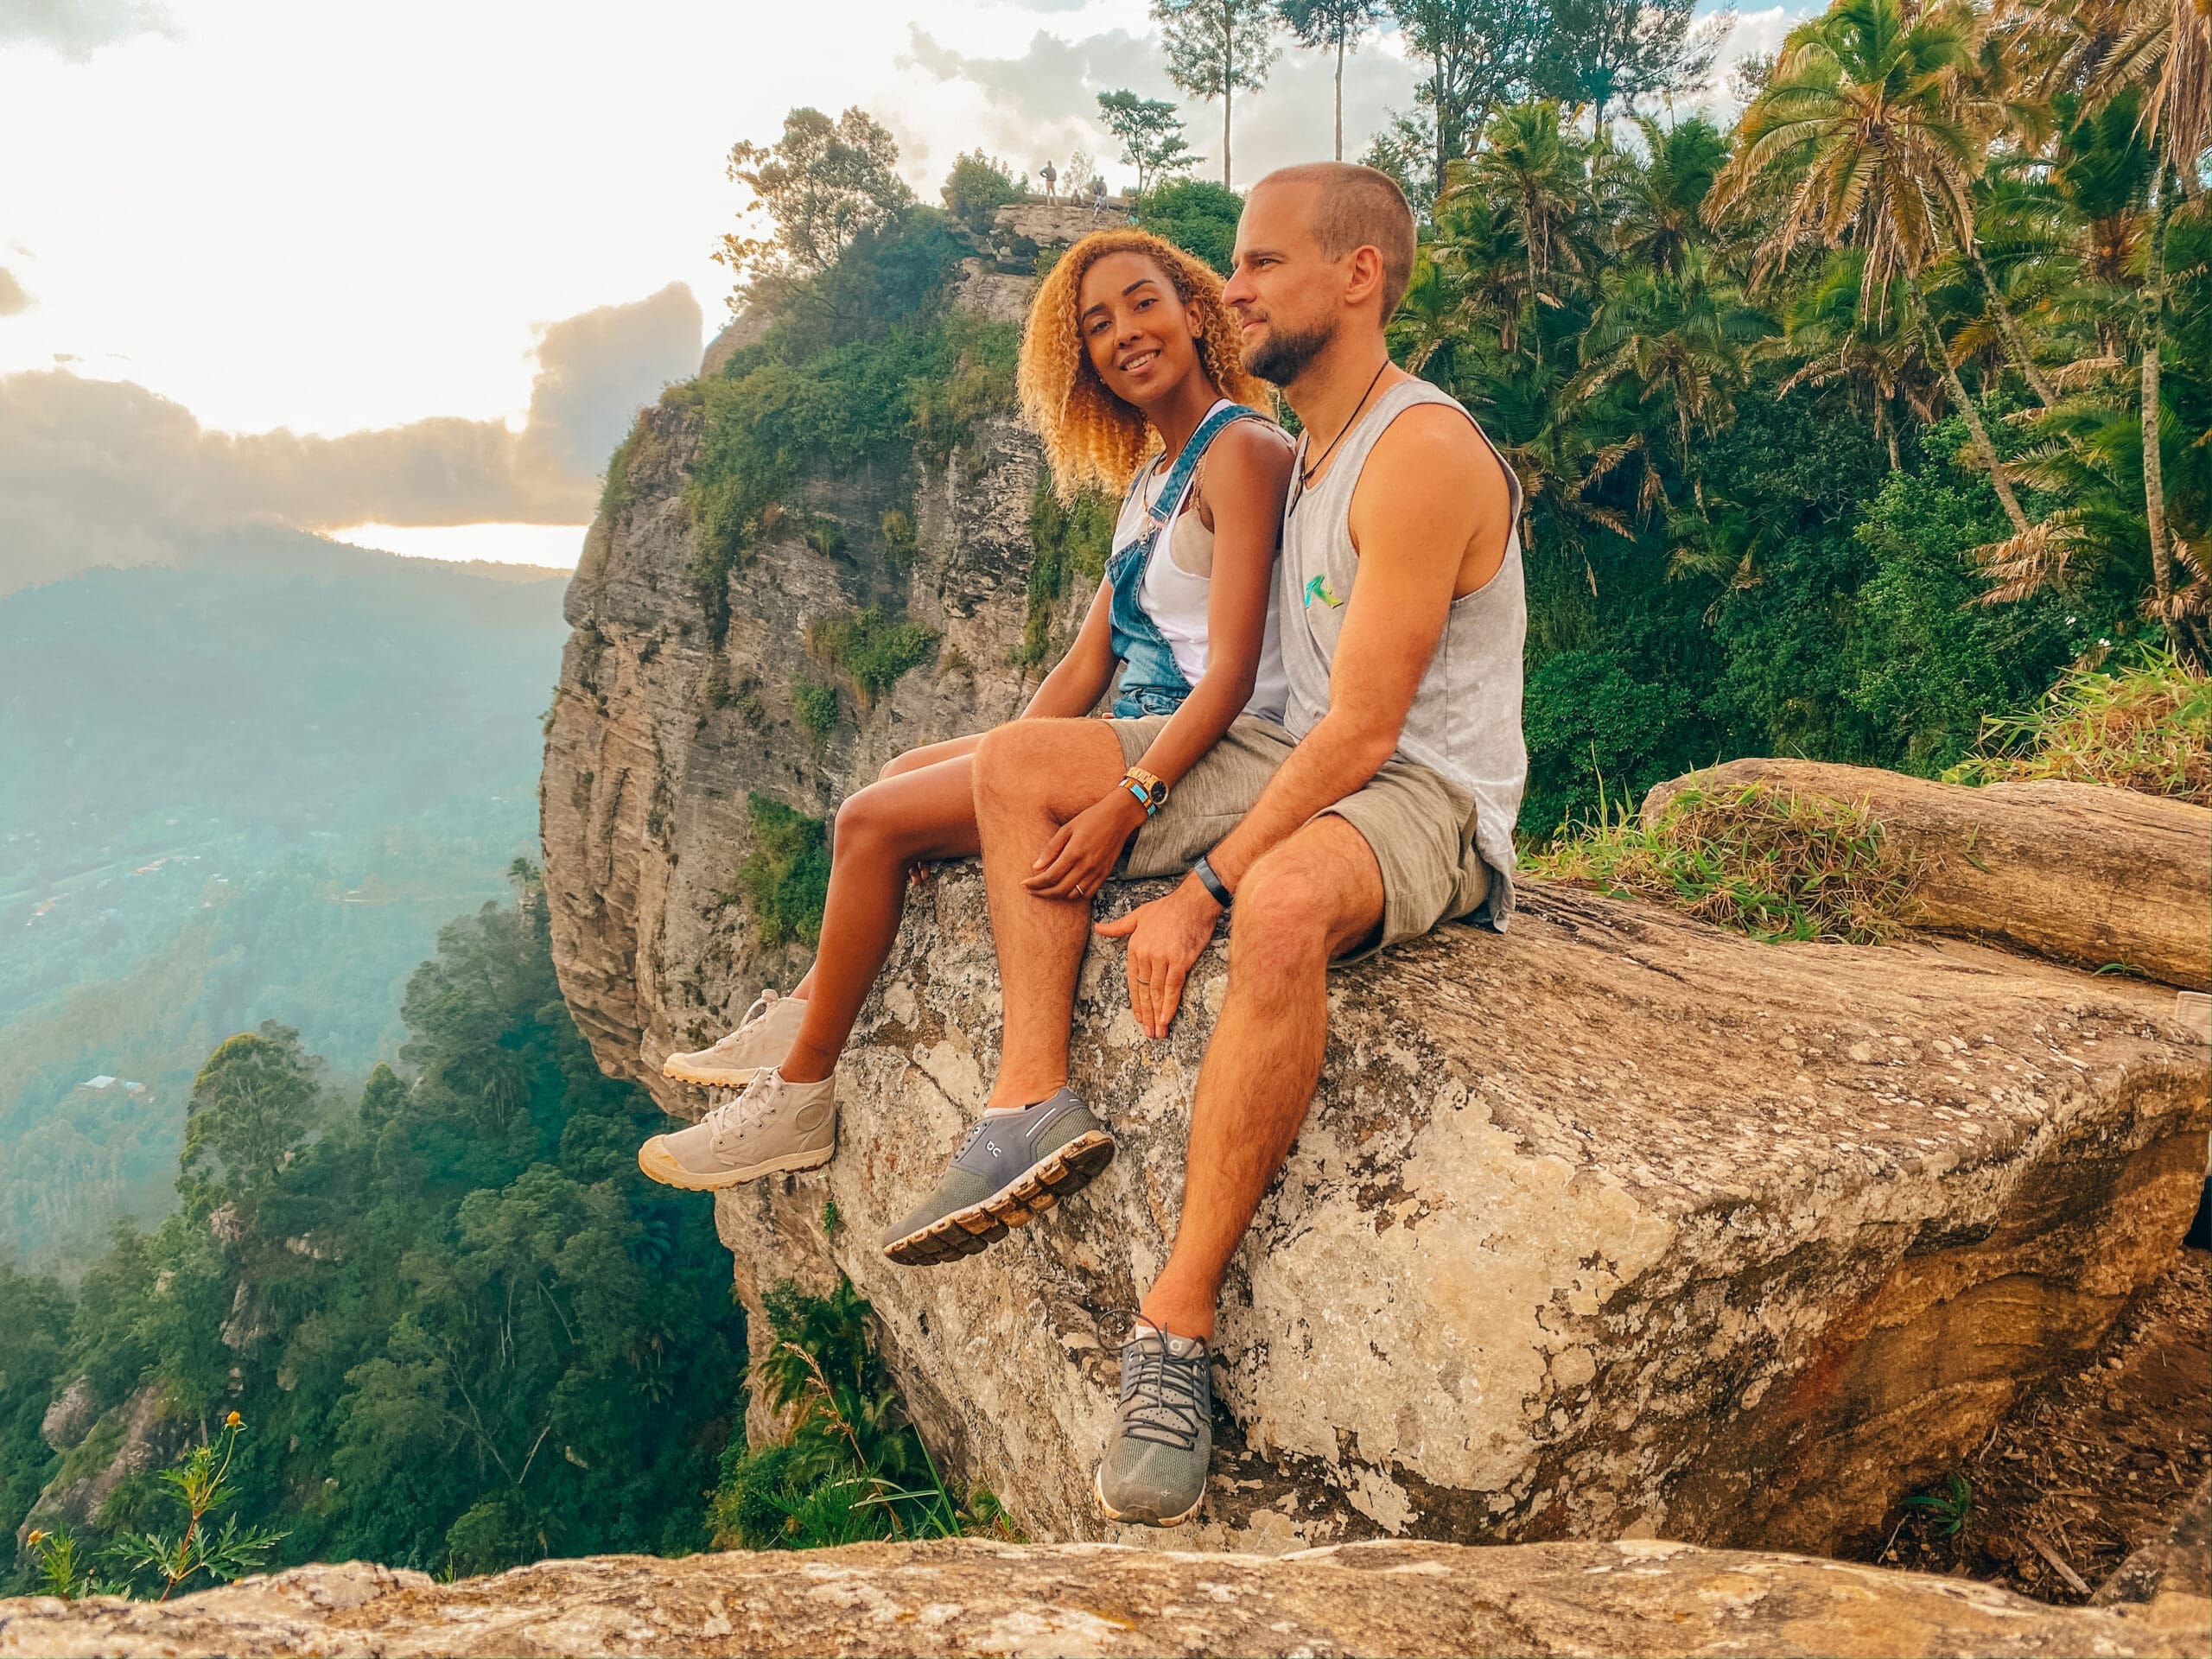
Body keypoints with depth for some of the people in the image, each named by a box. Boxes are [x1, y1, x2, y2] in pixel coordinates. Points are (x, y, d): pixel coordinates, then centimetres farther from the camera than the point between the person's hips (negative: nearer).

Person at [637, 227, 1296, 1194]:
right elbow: (1086, 665, 14)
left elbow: (1232, 673, -22)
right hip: (1140, 746, 10)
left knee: (876, 818, -10)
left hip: (1200, 756, -10)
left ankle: (800, 1097, 2)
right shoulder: (1149, 477, 17)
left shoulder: (1241, 451, -12)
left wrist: (1125, 803, -32)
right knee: (904, 778, 16)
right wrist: (989, 770, 4)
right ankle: (801, 1019, 19)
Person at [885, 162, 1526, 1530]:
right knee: (1019, 762, 0)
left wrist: (1203, 891, -25)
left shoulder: (1423, 455, -17)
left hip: (1426, 793, -9)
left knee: (1280, 910, -43)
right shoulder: (1300, 451, 12)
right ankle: (1035, 1097, -10)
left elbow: (1364, 732, -23)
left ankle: (1179, 1323, -33)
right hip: (1300, 760, 9)